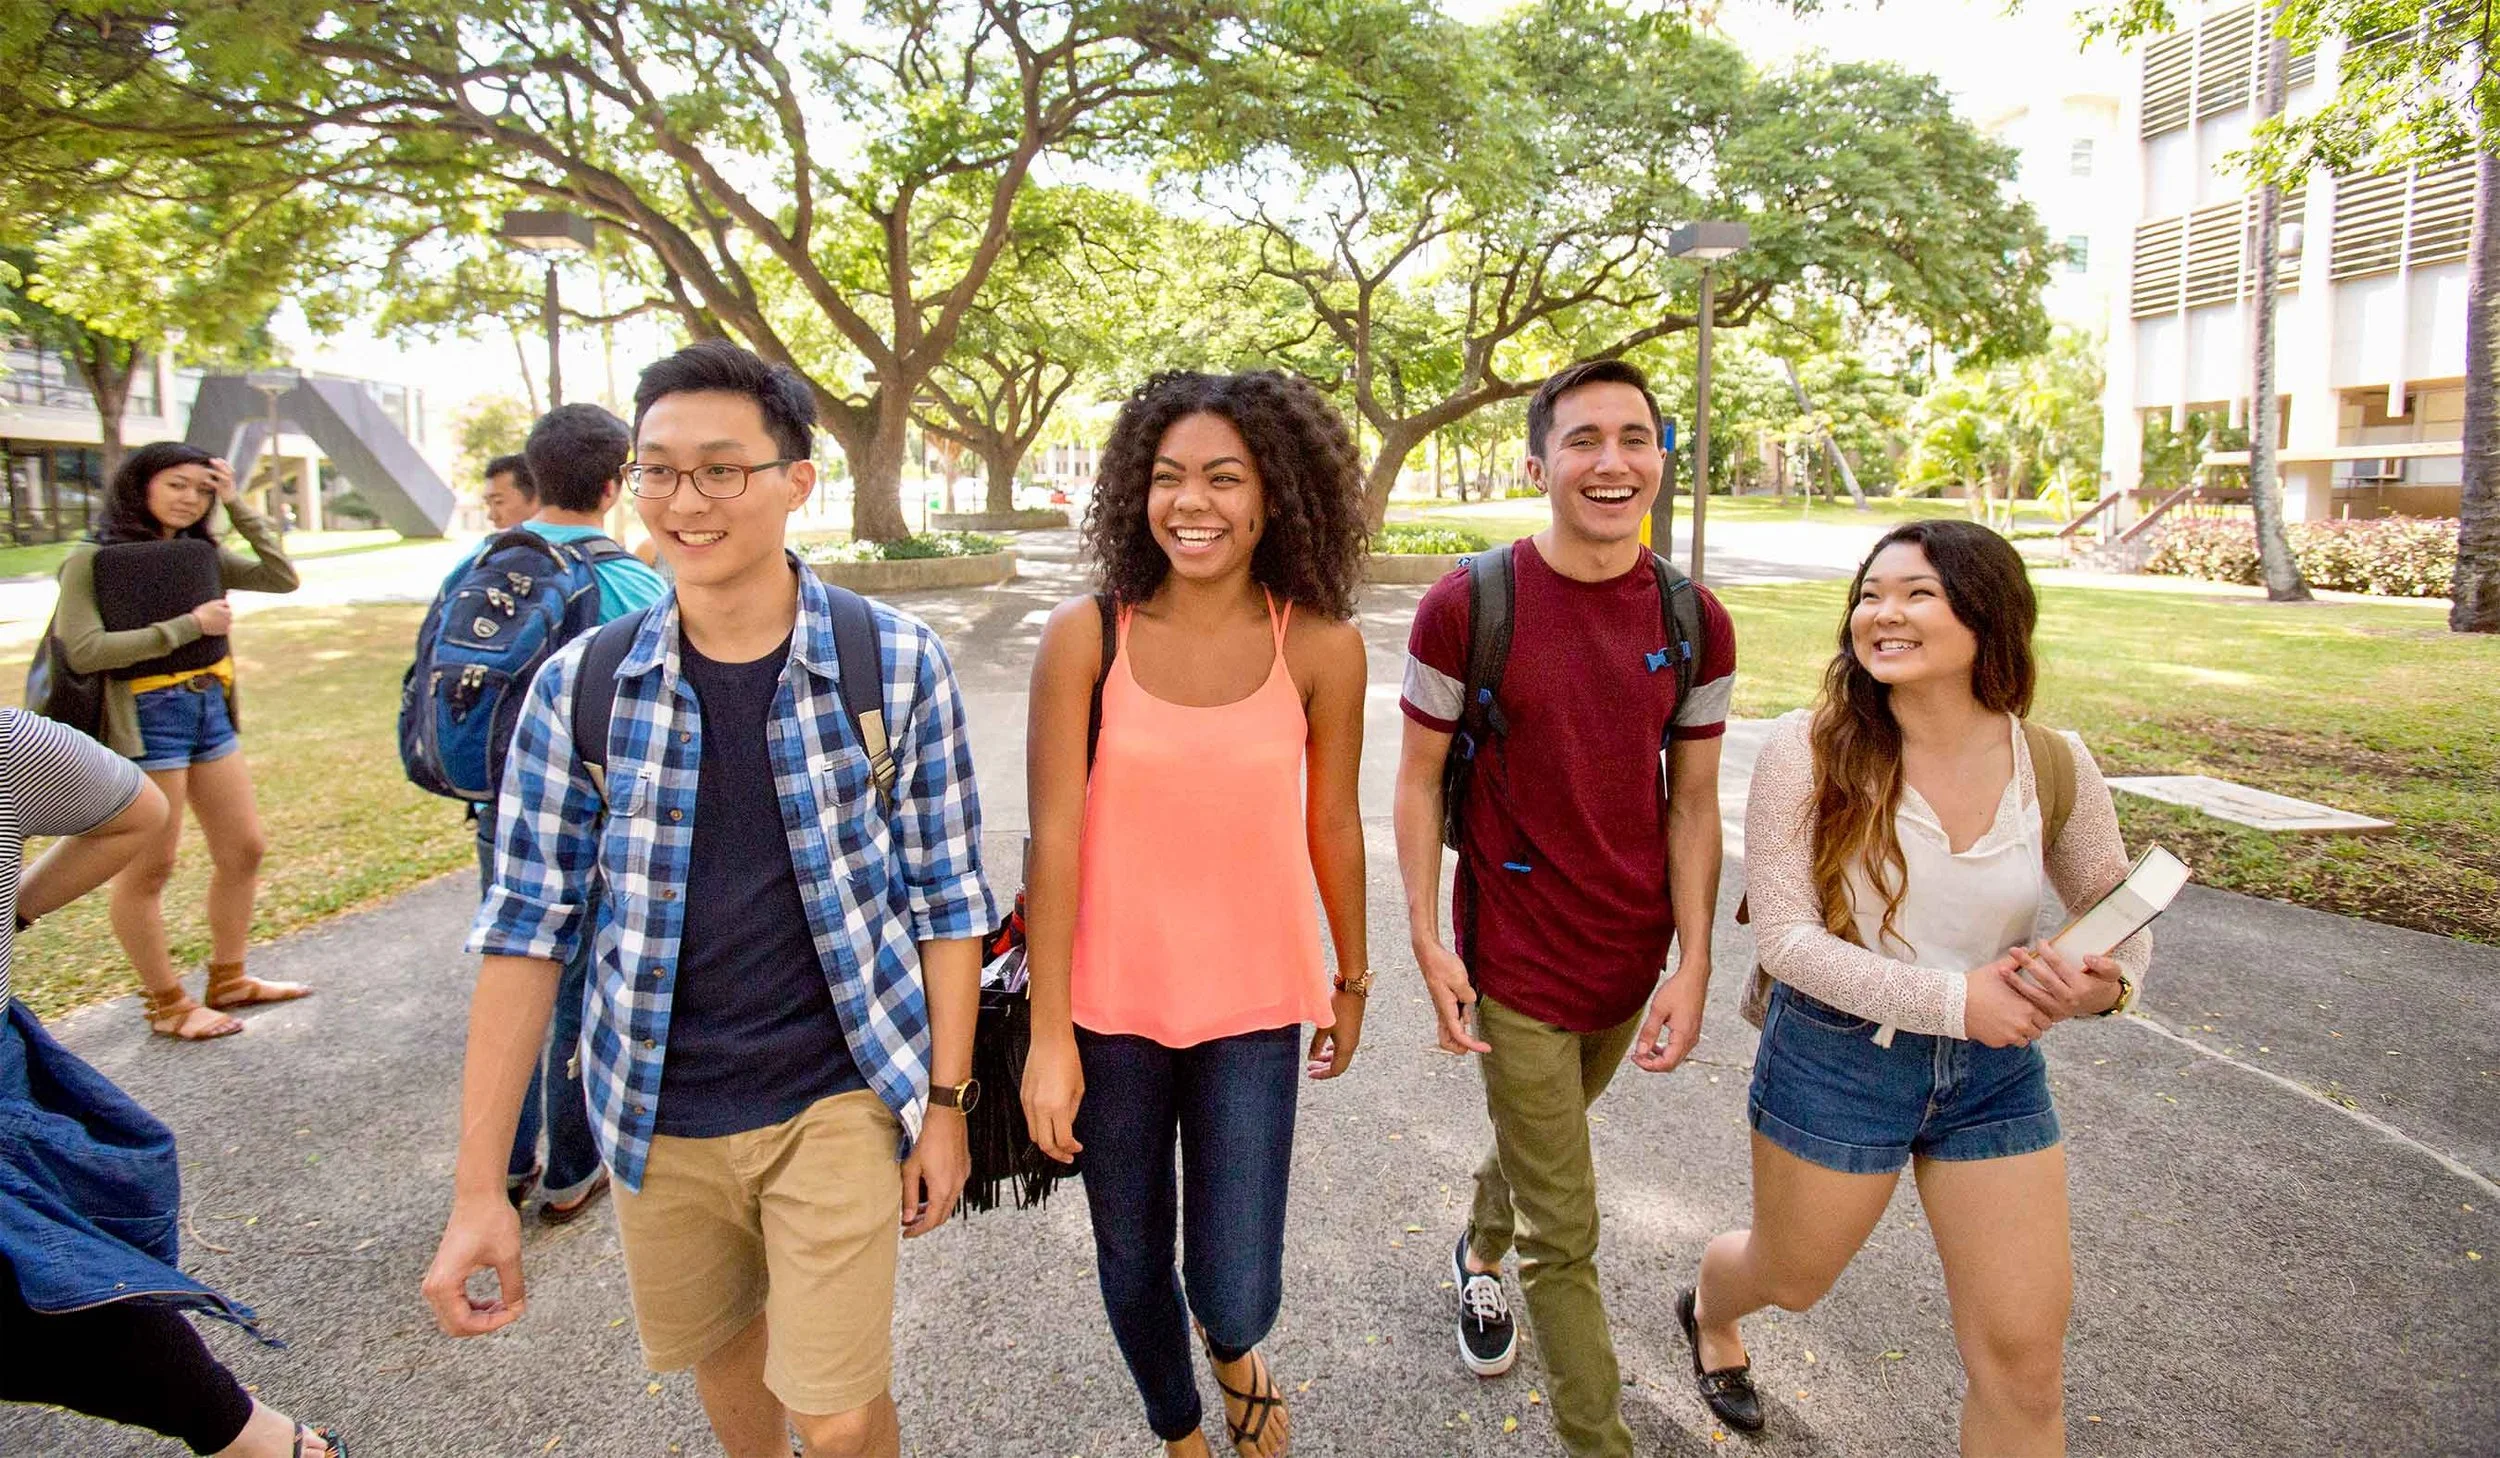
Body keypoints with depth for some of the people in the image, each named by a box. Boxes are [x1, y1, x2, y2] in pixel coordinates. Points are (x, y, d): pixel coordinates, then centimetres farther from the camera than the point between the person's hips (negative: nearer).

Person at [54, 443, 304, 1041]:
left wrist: (239, 507, -1)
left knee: (244, 850, 12)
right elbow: (83, 650, -17)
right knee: (148, 870, 4)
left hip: (210, 713, 7)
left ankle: (228, 980, 27)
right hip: (144, 722, -7)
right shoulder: (93, 559, -8)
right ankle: (167, 1004, 17)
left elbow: (282, 578, 2)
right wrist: (188, 626, -18)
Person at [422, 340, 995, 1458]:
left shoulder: (895, 662, -12)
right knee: (721, 1351, 24)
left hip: (837, 1098, -2)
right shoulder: (580, 685, -7)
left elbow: (947, 894, -6)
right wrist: (477, 1187, -4)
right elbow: (527, 927, -3)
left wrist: (945, 1101, -4)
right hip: (659, 1114, 3)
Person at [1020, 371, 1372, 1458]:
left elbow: (1332, 826, 3)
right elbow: (1055, 839, -9)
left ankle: (1232, 1349, 41)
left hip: (1252, 1006, 0)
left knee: (1234, 1296, -1)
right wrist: (1049, 1033, -7)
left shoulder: (1322, 647, -8)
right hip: (1110, 1005, 1)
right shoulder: (1083, 637, -11)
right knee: (1133, 1270, 17)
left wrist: (1351, 980, 14)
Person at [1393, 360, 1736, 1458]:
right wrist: (1429, 944, -12)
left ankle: (1478, 1254, 59)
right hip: (1516, 961, -4)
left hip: (1631, 957, 5)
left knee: (1540, 1135, 29)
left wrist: (1693, 966, -4)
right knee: (1565, 1234, 5)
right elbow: (1419, 781, -8)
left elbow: (1692, 804, 1)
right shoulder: (1466, 607, -15)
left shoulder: (1695, 623, -4)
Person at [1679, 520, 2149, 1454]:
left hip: (1996, 1071, 3)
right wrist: (1953, 998, -25)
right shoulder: (1810, 748, -18)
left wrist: (2104, 983, -16)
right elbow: (1785, 935, -18)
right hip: (1836, 1057, -2)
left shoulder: (2055, 769, -8)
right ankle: (1707, 1310, 58)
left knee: (2025, 1366, 7)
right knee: (1788, 1281, 21)